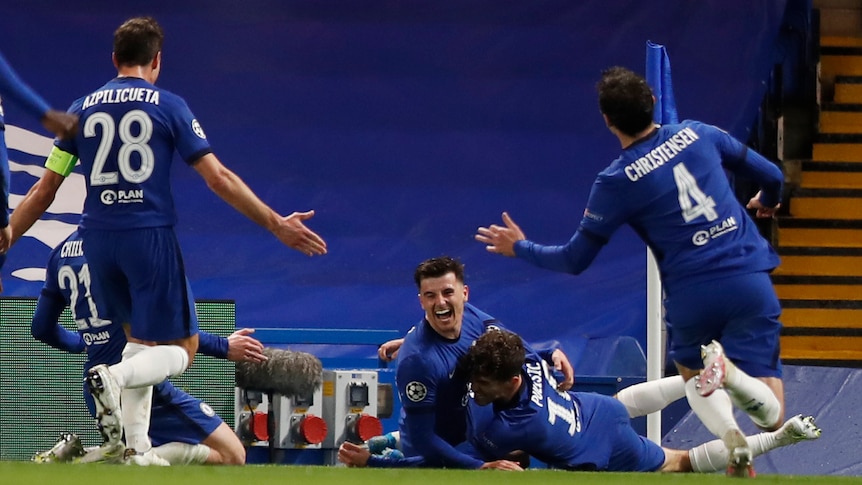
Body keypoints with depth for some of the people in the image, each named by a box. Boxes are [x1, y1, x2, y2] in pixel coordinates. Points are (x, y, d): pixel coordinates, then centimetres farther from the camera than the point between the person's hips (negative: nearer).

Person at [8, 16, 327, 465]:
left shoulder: (83, 109, 9)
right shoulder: (168, 106, 0)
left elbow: (44, 190, 9)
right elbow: (218, 179, -4)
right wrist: (277, 225, 1)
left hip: (97, 238, 4)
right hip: (149, 237, -4)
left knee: (140, 336, 22)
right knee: (179, 351, 4)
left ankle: (136, 448, 11)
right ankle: (114, 376, -27)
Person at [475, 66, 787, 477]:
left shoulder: (616, 181, -6)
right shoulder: (698, 135, 4)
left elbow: (574, 261, 3)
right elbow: (769, 175, 18)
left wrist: (520, 248, 21)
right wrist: (767, 201, 43)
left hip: (691, 298, -2)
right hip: (750, 285, 2)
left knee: (691, 371, 28)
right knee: (770, 416, 5)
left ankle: (728, 432, -7)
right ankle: (730, 373, -31)